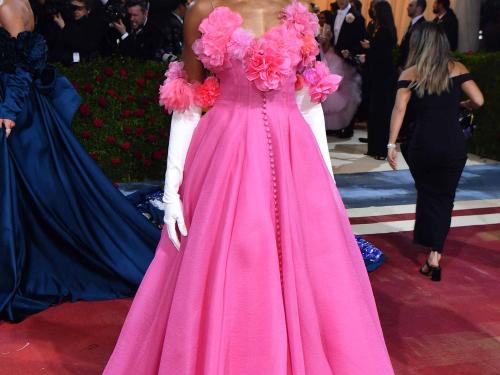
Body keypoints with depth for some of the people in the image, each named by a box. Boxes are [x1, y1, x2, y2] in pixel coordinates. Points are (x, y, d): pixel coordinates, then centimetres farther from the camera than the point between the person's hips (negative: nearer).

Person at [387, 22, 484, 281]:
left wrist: (391, 144, -14)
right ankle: (435, 254, 5)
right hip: (454, 146, 1)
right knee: (444, 198, 15)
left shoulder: (410, 73, 0)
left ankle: (432, 253, 19)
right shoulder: (457, 69, 3)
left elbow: (400, 108, -12)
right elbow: (478, 101, -5)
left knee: (427, 195, 20)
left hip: (423, 146, -1)